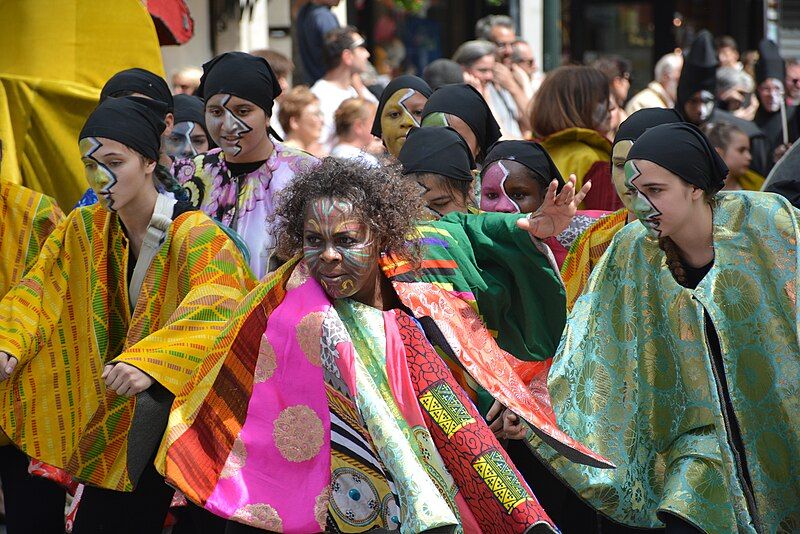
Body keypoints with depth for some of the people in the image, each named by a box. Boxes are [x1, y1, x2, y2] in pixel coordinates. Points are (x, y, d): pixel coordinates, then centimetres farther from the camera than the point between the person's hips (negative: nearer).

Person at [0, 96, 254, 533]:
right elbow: (38, 290, -9)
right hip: (125, 414, 5)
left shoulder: (194, 233, -21)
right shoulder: (84, 228, -1)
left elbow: (215, 306, -37)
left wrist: (147, 361, -53)